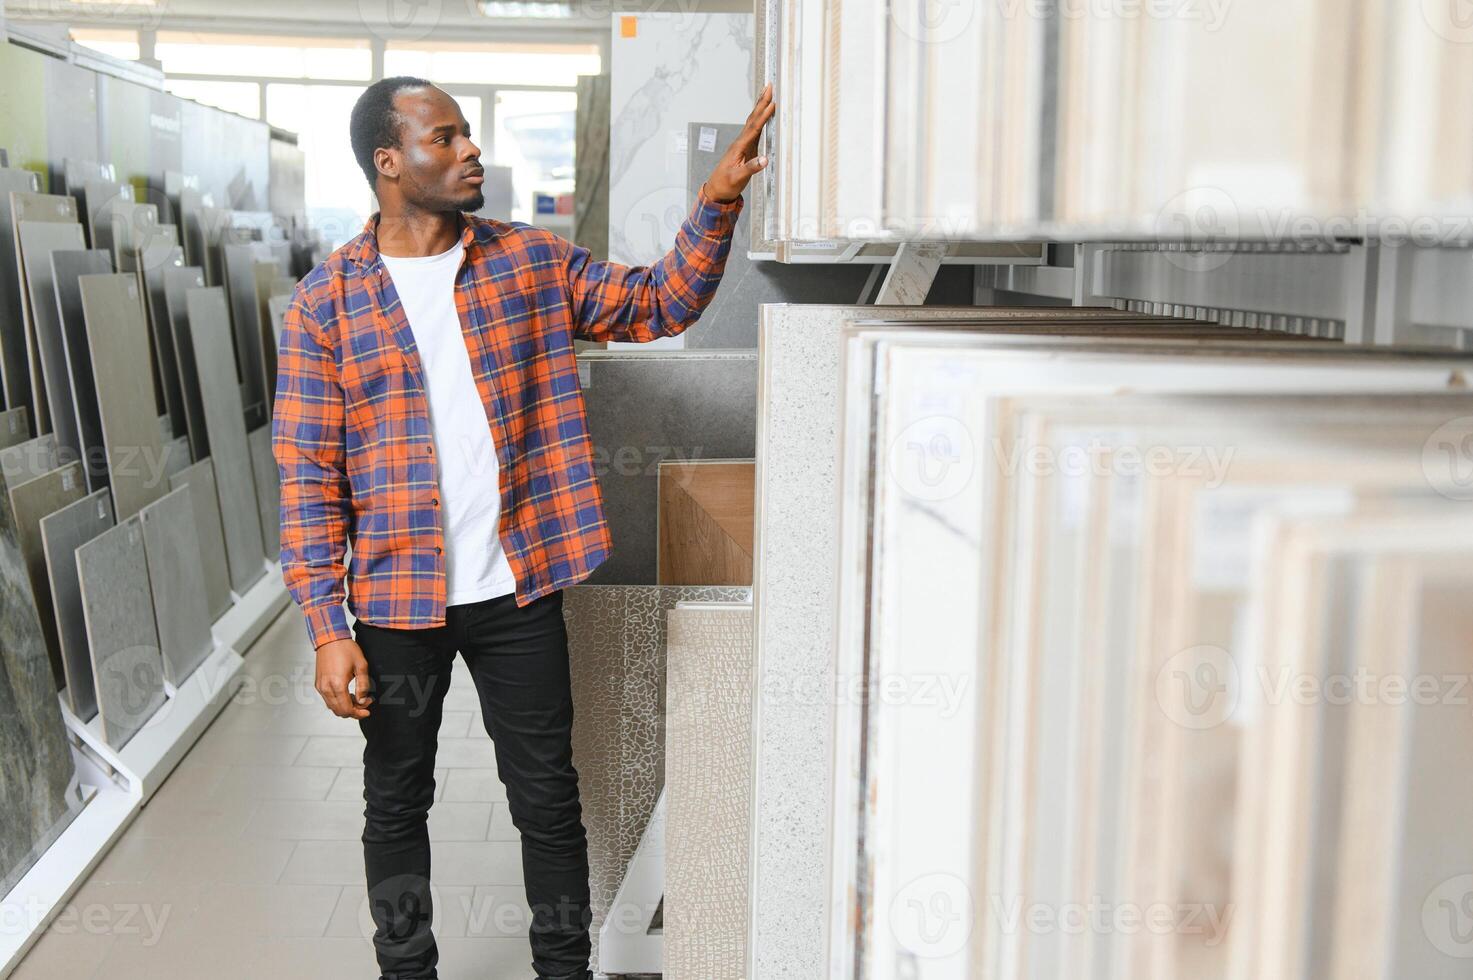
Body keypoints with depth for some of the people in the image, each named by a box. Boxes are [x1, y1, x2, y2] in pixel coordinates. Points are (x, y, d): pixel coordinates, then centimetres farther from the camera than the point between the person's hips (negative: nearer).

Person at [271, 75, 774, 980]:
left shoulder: (533, 262, 2)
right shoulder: (326, 302, -5)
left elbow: (661, 302, 2)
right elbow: (309, 476, -6)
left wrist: (720, 197, -13)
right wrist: (329, 629, -10)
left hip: (518, 590, 2)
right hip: (396, 601, -1)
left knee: (549, 796, 12)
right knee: (397, 802, 15)